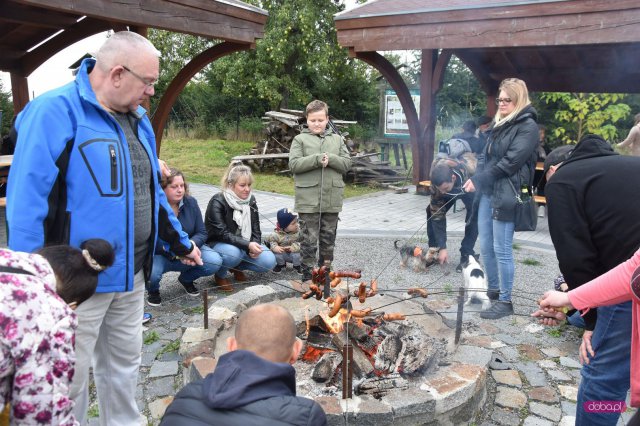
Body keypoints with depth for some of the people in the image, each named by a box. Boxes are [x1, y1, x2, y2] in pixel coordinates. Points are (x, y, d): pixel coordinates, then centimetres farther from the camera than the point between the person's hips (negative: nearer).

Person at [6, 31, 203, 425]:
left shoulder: (138, 119, 8)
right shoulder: (56, 112, -16)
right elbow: (26, 201, -18)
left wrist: (181, 242, 20)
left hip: (131, 274, 7)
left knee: (125, 364, 21)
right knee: (70, 376, 11)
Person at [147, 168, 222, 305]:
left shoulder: (191, 202, -5)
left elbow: (201, 232, -5)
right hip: (159, 255, -4)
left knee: (215, 261, -20)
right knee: (151, 272, -37)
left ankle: (186, 279, 14)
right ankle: (153, 291, 5)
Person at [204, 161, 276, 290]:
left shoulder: (250, 200, 0)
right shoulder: (217, 202, -19)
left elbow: (256, 229, 2)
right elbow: (222, 234, -26)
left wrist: (255, 246, -19)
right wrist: (248, 245, -36)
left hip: (245, 245, 5)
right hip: (219, 244, -5)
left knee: (269, 261, -17)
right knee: (233, 253, -39)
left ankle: (237, 266, 10)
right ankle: (220, 275, -5)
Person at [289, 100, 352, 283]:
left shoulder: (337, 139, 12)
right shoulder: (300, 139, 3)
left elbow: (347, 163, 4)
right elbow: (294, 164, -9)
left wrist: (330, 159, -13)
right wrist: (317, 159, -17)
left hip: (332, 199, 4)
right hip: (308, 200, -3)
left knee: (328, 239, 13)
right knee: (309, 240, 1)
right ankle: (308, 276, 11)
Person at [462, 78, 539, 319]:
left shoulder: (527, 126, -7)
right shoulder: (499, 124, 17)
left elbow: (510, 161, -15)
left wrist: (478, 180, -12)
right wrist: (476, 179, 0)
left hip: (506, 195, -8)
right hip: (487, 192, 8)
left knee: (501, 250, -3)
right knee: (486, 247, 13)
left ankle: (505, 302, 10)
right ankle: (493, 290, 30)